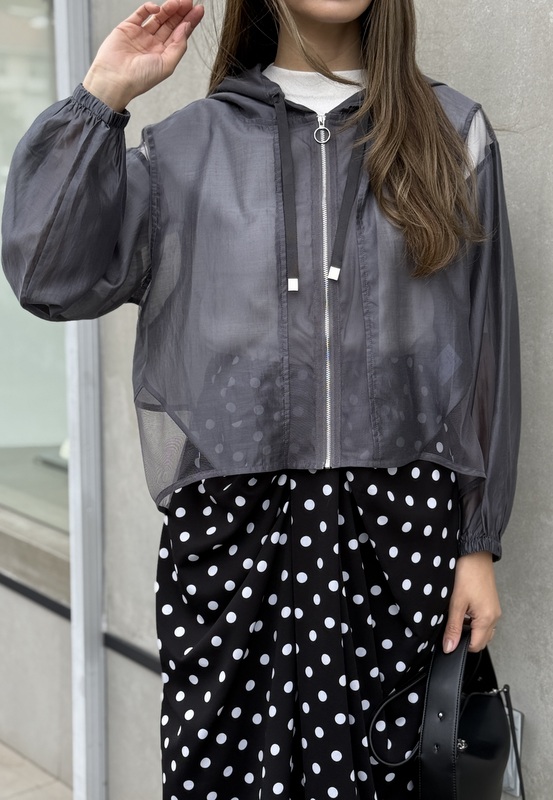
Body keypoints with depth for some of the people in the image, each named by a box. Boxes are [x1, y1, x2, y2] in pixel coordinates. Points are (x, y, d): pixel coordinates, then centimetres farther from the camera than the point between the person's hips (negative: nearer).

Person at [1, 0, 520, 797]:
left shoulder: (454, 133, 8)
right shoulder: (189, 144, 9)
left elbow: (487, 349, 7)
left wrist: (480, 543, 4)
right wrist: (104, 94, -5)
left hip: (404, 521, 0)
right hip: (231, 521, 0)